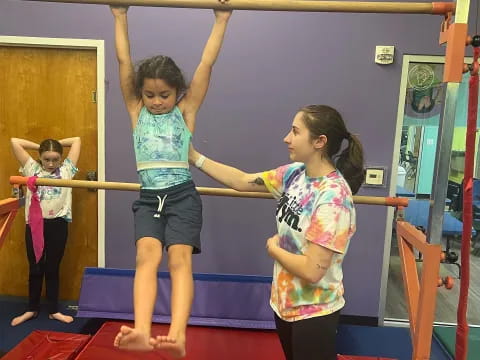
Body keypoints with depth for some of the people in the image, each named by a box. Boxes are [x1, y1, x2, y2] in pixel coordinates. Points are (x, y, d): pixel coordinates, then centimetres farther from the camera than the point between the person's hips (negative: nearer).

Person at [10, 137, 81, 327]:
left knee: (53, 268, 10)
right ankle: (32, 309, 27)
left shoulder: (66, 169, 5)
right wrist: (40, 146, 9)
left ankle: (54, 310, 22)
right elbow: (14, 142, 4)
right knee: (35, 268, 11)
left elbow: (77, 140, 8)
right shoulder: (32, 169, 6)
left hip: (58, 224, 0)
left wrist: (55, 144, 14)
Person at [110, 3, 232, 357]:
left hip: (183, 195, -2)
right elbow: (124, 61, 14)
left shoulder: (186, 111, 9)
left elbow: (207, 63, 7)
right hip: (149, 198, 2)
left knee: (180, 259, -18)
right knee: (147, 256, -20)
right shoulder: (137, 111, 14)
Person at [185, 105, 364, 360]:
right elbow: (242, 182, 1)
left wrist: (273, 248, -14)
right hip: (285, 301, 7)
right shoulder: (296, 174, -6)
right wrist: (194, 157, -1)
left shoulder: (334, 197, -27)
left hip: (313, 312, -7)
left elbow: (312, 270, -29)